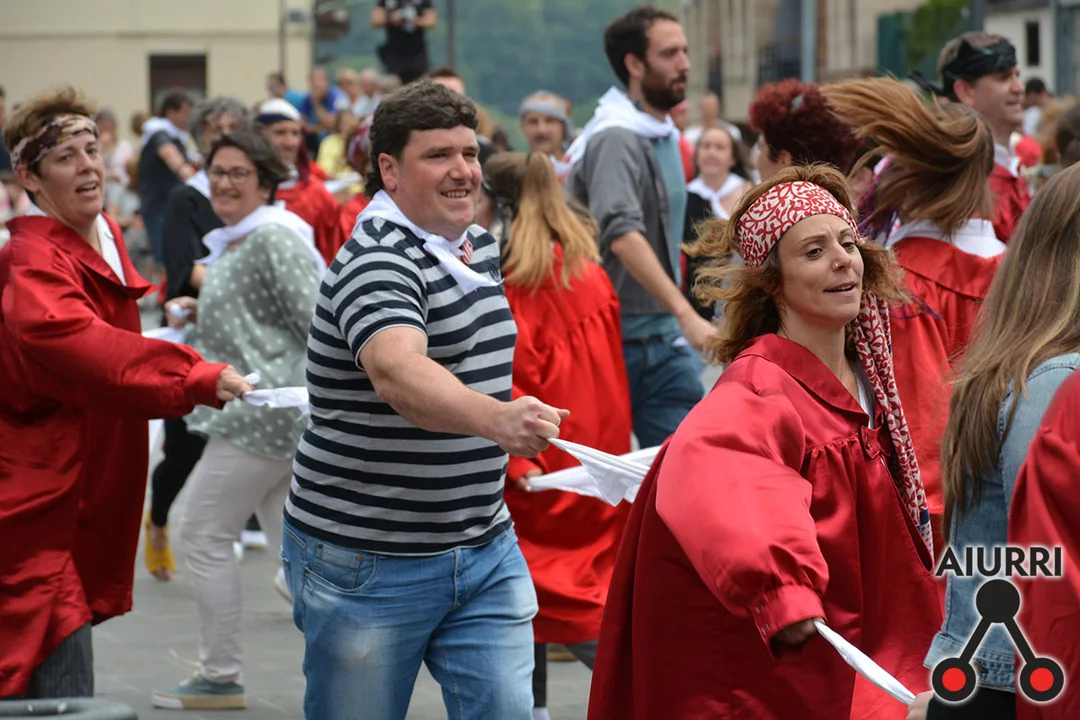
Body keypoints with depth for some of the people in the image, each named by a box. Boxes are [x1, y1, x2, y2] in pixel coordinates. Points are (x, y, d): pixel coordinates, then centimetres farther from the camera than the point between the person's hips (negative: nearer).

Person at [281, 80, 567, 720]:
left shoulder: (478, 245, 9)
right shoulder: (377, 263, -19)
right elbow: (397, 374, -40)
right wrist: (497, 418, -57)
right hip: (368, 560, -7)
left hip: (485, 552, 7)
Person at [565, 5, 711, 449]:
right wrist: (685, 313, -36)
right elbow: (623, 234, -29)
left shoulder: (666, 135, 14)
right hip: (619, 340, -8)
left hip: (663, 338, 8)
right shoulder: (616, 139, -15)